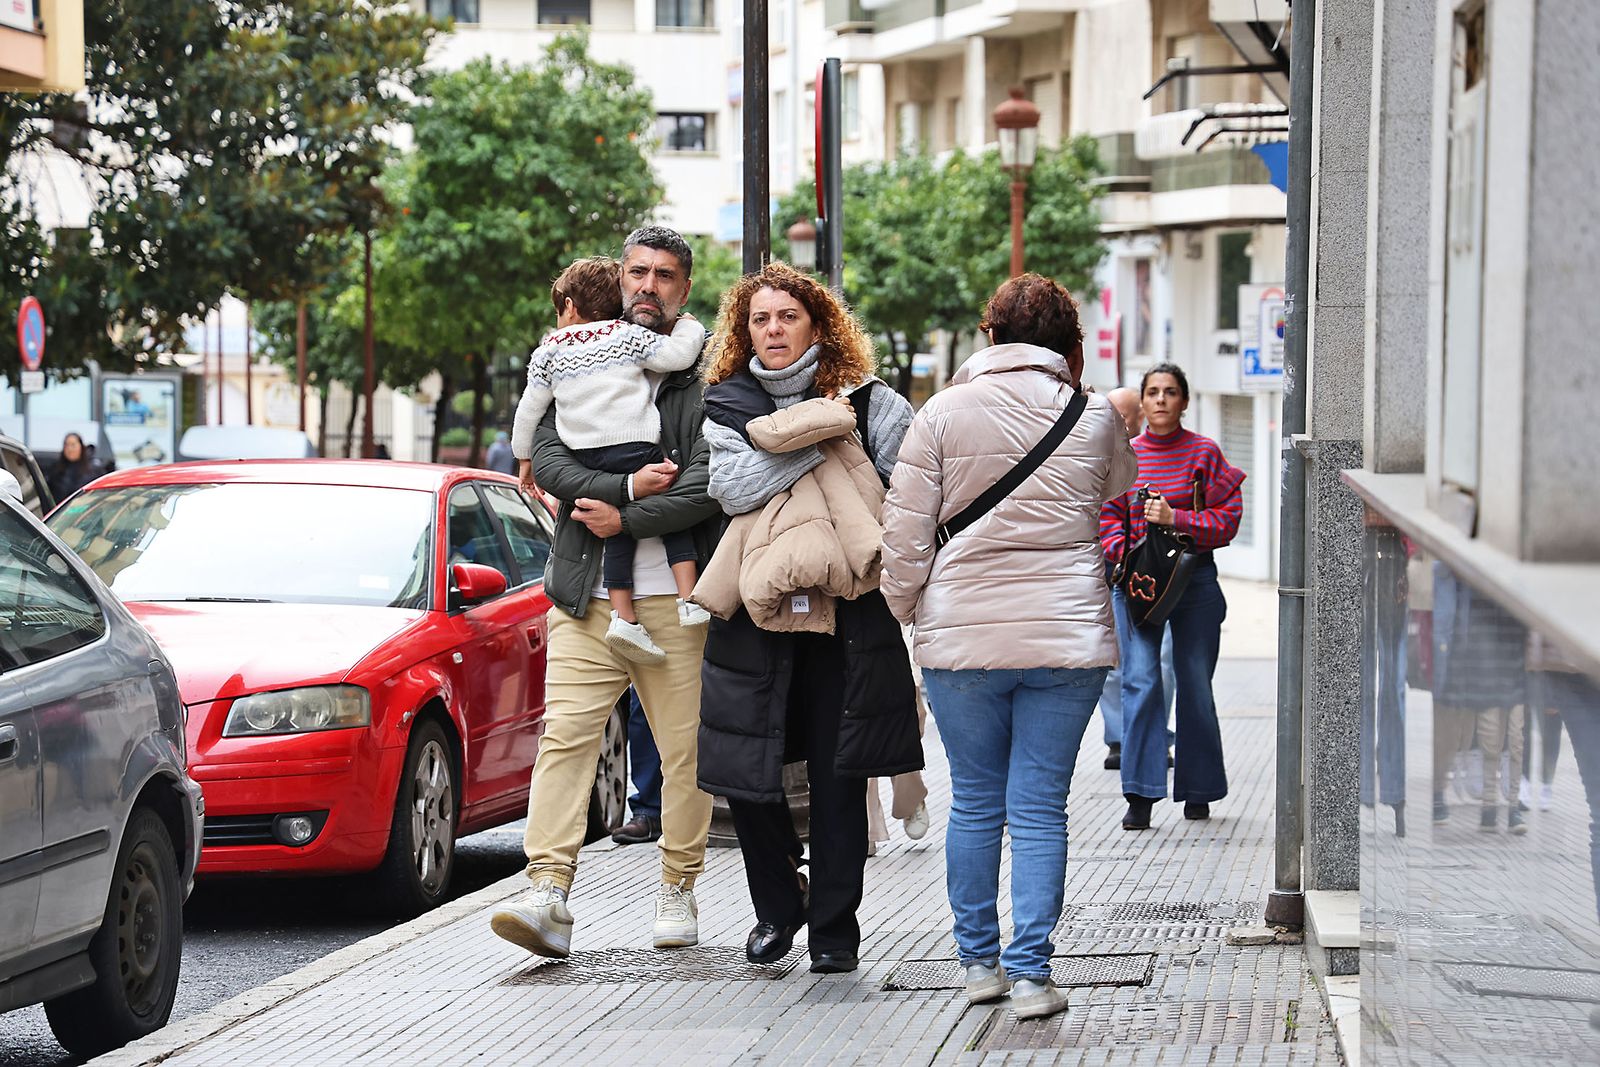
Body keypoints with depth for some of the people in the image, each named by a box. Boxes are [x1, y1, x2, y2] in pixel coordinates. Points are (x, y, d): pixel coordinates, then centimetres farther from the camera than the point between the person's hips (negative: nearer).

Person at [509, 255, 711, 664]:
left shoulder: (548, 352, 14)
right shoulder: (629, 336, 6)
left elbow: (529, 410, 17)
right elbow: (678, 355, -2)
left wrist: (525, 457, 29)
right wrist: (688, 327, 19)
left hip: (587, 457, 3)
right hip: (636, 446, -3)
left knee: (618, 531, 9)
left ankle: (624, 616, 0)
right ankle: (690, 601, -6)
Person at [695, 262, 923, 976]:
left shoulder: (866, 401, 8)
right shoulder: (724, 405, 10)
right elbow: (732, 487, -8)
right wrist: (825, 432, -9)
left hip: (846, 615, -1)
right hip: (756, 612, 1)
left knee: (838, 776, -1)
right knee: (744, 770, 0)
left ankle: (834, 925, 10)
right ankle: (777, 907, 22)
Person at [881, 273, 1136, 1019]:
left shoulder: (944, 413, -2)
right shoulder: (1095, 418, 2)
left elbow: (906, 530, -3)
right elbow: (1120, 484, 24)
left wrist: (905, 610, 12)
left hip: (961, 640, 0)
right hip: (1067, 637, 0)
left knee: (974, 803, 13)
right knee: (1040, 809, 2)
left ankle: (978, 961, 21)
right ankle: (1029, 973, -1)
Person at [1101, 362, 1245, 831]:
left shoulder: (1204, 453, 1)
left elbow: (1227, 520, -3)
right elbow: (1108, 517, 7)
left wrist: (1175, 518, -16)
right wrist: (1126, 561, -9)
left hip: (1194, 579, 0)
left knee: (1195, 684, 5)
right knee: (1140, 679, -12)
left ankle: (1198, 791, 20)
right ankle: (1140, 796, -13)